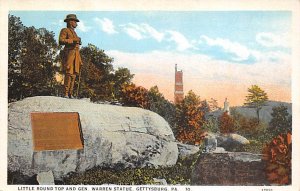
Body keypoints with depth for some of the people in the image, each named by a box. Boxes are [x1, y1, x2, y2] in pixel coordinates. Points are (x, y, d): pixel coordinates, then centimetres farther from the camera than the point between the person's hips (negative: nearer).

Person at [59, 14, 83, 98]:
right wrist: (73, 40, -17)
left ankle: (70, 94, 2)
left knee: (73, 75, 2)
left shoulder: (74, 32, 26)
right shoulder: (65, 30, 2)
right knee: (68, 74, -15)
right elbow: (61, 41, -13)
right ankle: (66, 93, -16)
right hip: (69, 54, -8)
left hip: (75, 54, 8)